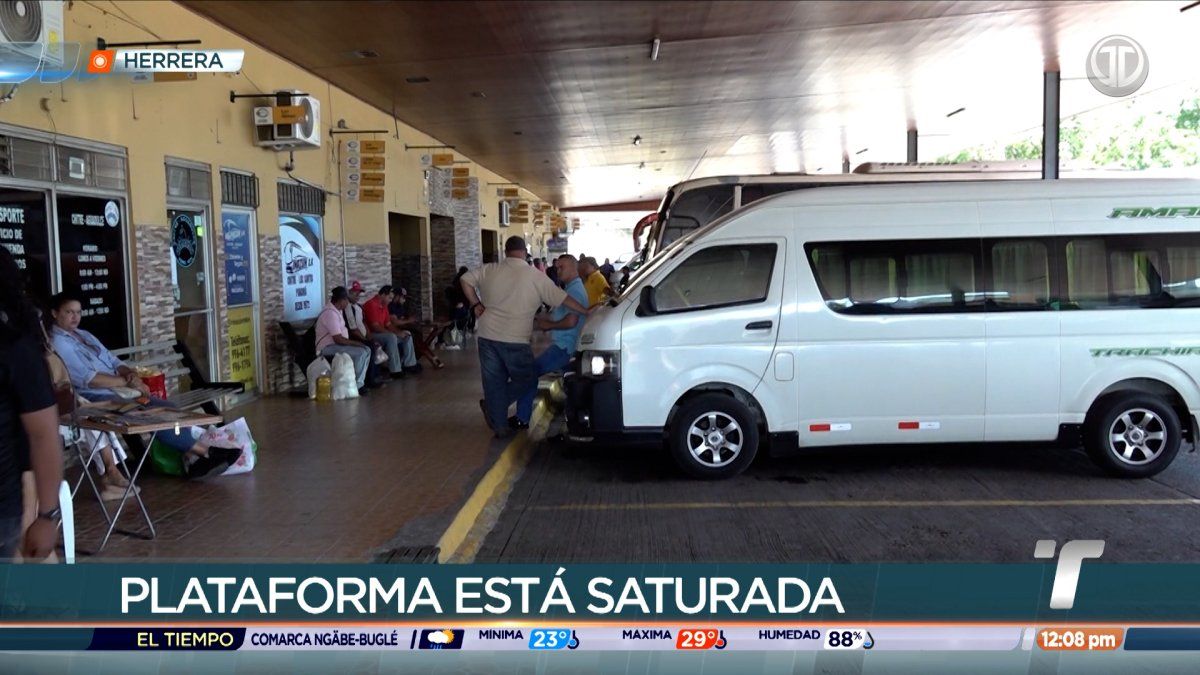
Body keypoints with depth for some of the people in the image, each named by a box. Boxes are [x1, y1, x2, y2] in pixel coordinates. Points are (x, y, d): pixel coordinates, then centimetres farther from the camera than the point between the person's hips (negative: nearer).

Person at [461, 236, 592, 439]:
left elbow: (465, 280, 12)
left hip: (488, 336, 4)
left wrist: (476, 304, 16)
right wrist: (587, 311, 5)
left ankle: (500, 426, 15)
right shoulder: (535, 276, -3)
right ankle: (492, 407, 8)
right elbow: (563, 298, -2)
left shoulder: (489, 270, 5)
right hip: (515, 340, -4)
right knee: (526, 379, 14)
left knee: (494, 382, 11)